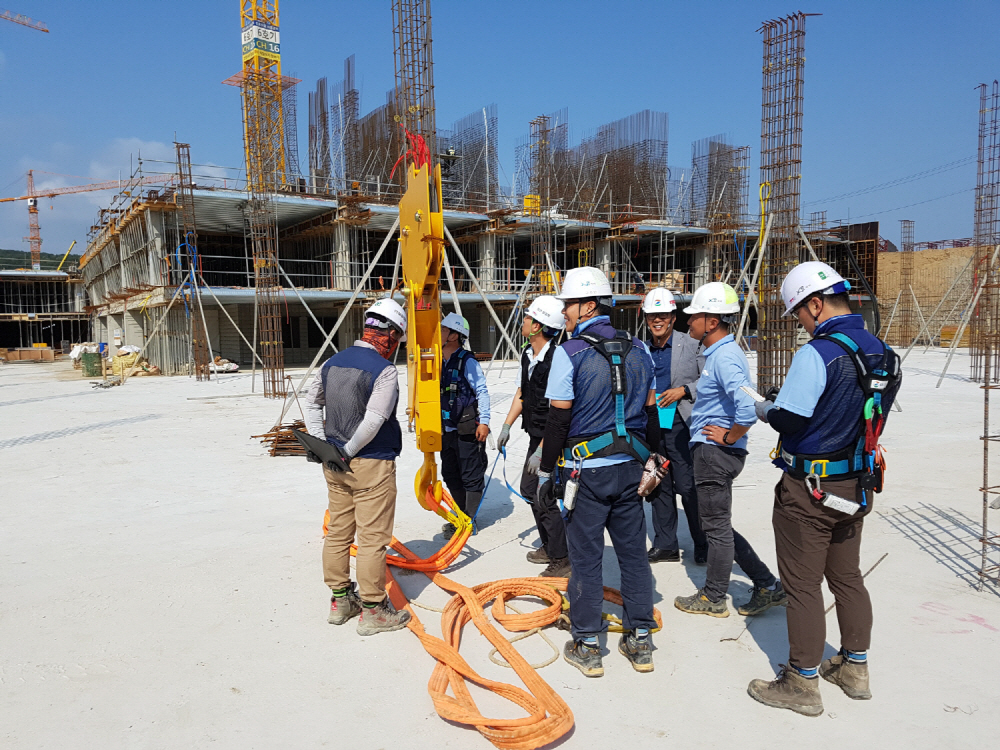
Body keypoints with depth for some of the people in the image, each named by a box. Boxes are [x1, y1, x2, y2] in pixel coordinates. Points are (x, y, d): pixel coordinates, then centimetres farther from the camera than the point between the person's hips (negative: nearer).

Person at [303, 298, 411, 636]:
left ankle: (340, 599, 29)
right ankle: (372, 610, 12)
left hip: (335, 466, 8)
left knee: (338, 532, 16)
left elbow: (310, 401, 16)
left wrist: (321, 442, 9)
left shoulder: (333, 362, 9)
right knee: (372, 538, 2)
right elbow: (374, 420, -22)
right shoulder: (384, 371, -15)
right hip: (371, 464, -8)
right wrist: (348, 451, -11)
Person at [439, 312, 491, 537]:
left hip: (467, 431, -8)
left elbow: (482, 392, -13)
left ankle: (470, 522, 10)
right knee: (451, 476, 15)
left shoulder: (467, 361, -12)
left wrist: (484, 421, -17)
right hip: (447, 430, 8)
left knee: (471, 477, 1)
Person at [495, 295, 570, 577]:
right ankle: (548, 547, 34)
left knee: (543, 497, -7)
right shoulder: (528, 354, 5)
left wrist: (542, 451, -26)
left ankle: (562, 560, 7)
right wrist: (507, 425, 15)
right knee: (529, 488, 19)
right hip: (536, 435, 10)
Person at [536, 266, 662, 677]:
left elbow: (558, 419, -12)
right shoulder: (638, 349, 6)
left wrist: (546, 470, -4)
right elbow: (650, 411, 11)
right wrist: (653, 459, 20)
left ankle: (587, 646, 15)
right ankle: (640, 642, 23)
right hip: (630, 467, 5)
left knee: (585, 558, 5)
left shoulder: (569, 353, -11)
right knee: (633, 553, 13)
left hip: (586, 470, -5)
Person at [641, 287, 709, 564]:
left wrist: (683, 391, -12)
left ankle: (703, 546, 12)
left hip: (680, 425, -4)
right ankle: (665, 545, 22)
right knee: (658, 487, 10)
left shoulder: (692, 345, -1)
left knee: (688, 487, -4)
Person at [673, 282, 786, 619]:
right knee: (717, 525, 17)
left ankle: (713, 599, 20)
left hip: (716, 453, -10)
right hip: (710, 452, 10)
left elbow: (748, 408, -32)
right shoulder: (718, 353, 12)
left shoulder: (725, 357, -20)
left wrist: (730, 436, -19)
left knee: (716, 526, 4)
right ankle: (767, 586, 23)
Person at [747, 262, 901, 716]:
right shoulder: (879, 352, 4)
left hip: (808, 490, -8)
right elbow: (870, 414, 11)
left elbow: (788, 419, -24)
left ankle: (803, 683, 16)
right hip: (856, 485, 8)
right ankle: (855, 668, 34)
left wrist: (764, 409, -2)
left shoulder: (816, 353, -22)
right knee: (847, 576, 21)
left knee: (803, 584, 4)